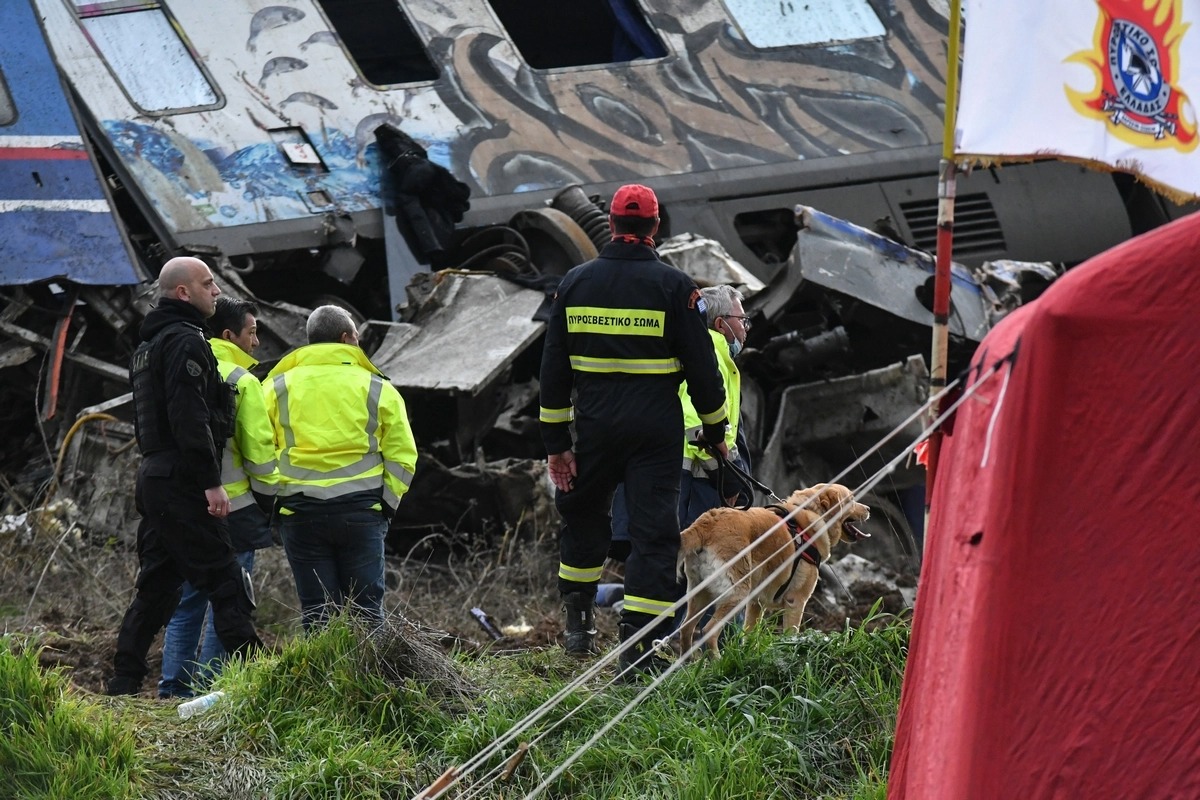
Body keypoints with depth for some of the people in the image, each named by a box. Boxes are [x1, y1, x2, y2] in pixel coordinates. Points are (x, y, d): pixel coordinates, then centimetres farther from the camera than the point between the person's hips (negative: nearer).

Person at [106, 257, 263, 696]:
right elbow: (190, 420, -21)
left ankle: (124, 683, 11)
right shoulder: (186, 342, -11)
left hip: (154, 477, 10)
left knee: (156, 584, 12)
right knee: (225, 582, -10)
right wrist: (212, 482, -21)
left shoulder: (149, 345, 21)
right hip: (182, 483, -10)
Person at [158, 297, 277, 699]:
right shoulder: (242, 382, -10)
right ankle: (207, 688, -5)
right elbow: (260, 453, -12)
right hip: (231, 508, -7)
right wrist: (272, 501, 1)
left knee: (186, 603, 14)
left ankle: (173, 688, 13)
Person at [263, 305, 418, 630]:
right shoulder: (378, 389, 6)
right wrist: (386, 505, 12)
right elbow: (401, 457, 5)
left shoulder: (277, 387, 8)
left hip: (299, 514, 1)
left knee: (316, 613, 4)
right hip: (361, 514, -1)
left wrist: (271, 501, 12)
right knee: (367, 609, 4)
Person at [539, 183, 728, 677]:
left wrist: (556, 442, 9)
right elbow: (701, 366, -3)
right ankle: (636, 648, -5)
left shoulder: (576, 282, 5)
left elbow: (554, 369, 5)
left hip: (595, 426, 3)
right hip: (657, 428, -3)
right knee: (654, 531, 0)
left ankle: (578, 622, 25)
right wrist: (716, 431, 9)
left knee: (583, 517, 22)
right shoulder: (673, 285, -5)